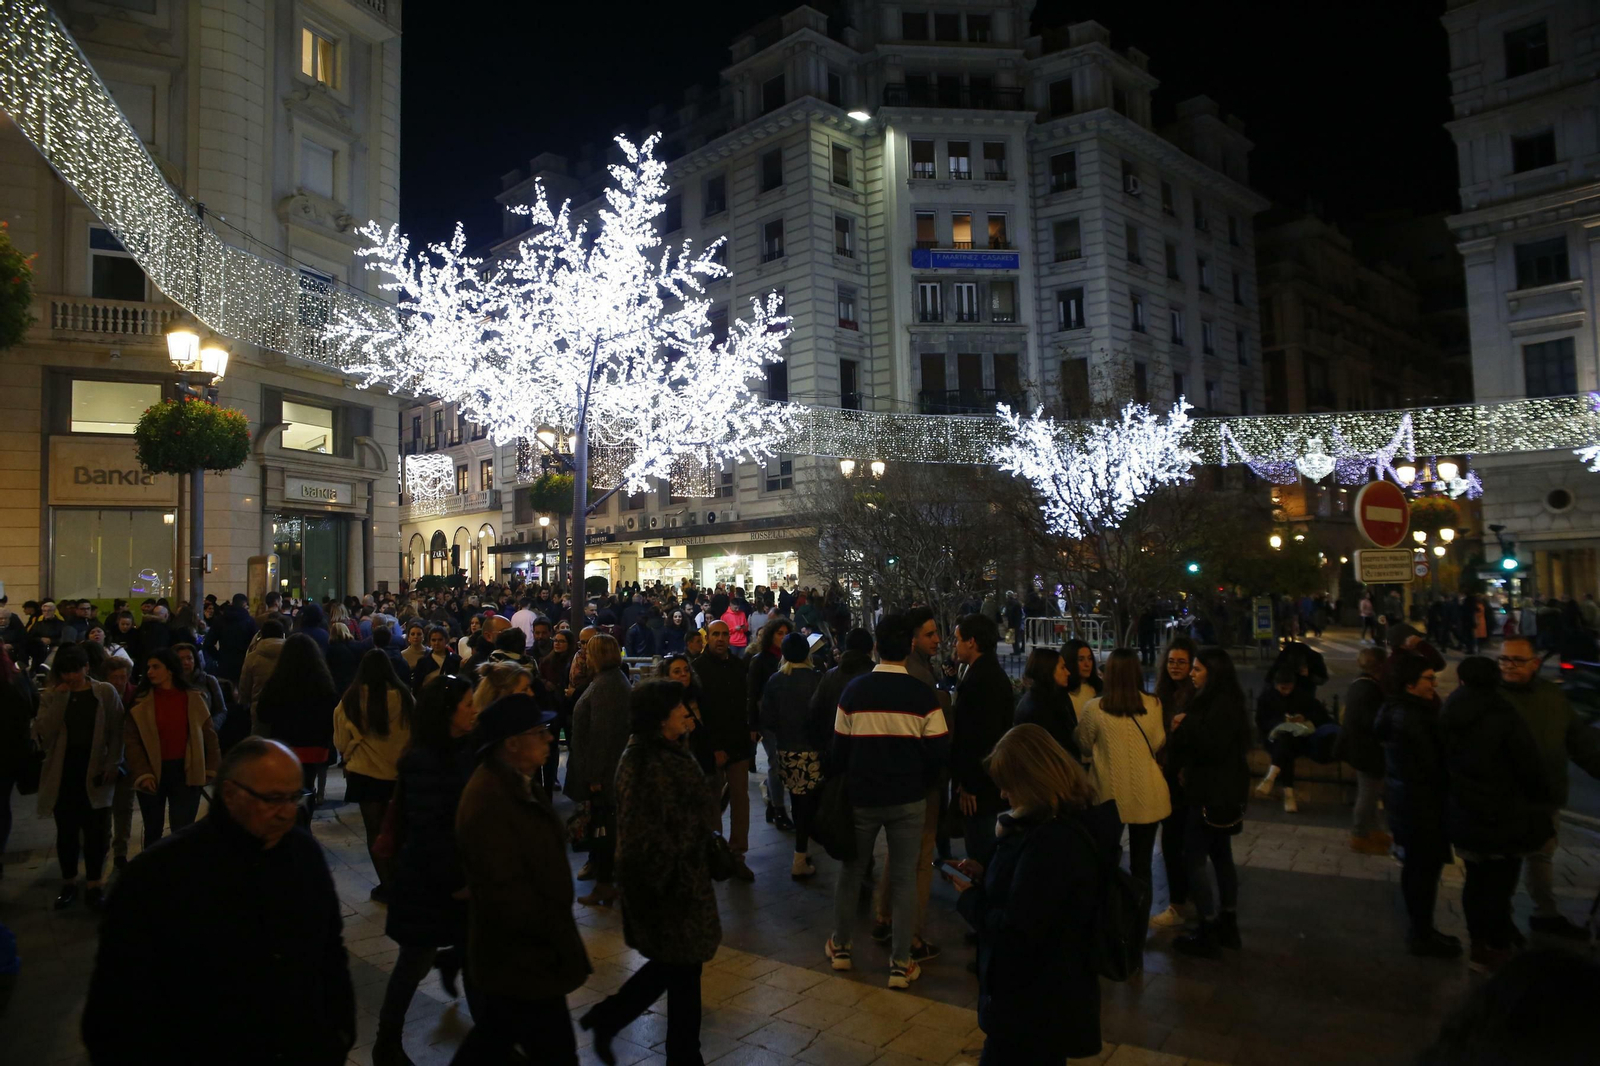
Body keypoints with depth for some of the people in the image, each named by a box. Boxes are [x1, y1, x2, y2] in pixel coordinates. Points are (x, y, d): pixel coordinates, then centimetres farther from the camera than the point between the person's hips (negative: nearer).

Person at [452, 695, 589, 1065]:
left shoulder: (513, 783, 4)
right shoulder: (488, 802, -27)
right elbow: (506, 893, -28)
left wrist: (558, 932, 14)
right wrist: (559, 935, -17)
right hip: (519, 959, -9)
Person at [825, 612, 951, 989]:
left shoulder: (855, 690, -8)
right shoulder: (922, 694, -11)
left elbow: (838, 748, -4)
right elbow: (939, 750, -9)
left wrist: (836, 778, 15)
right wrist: (921, 782, 9)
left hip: (861, 797, 1)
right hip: (908, 800, -1)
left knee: (851, 870, 18)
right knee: (904, 878, 9)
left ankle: (841, 947, 32)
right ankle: (900, 964, 16)